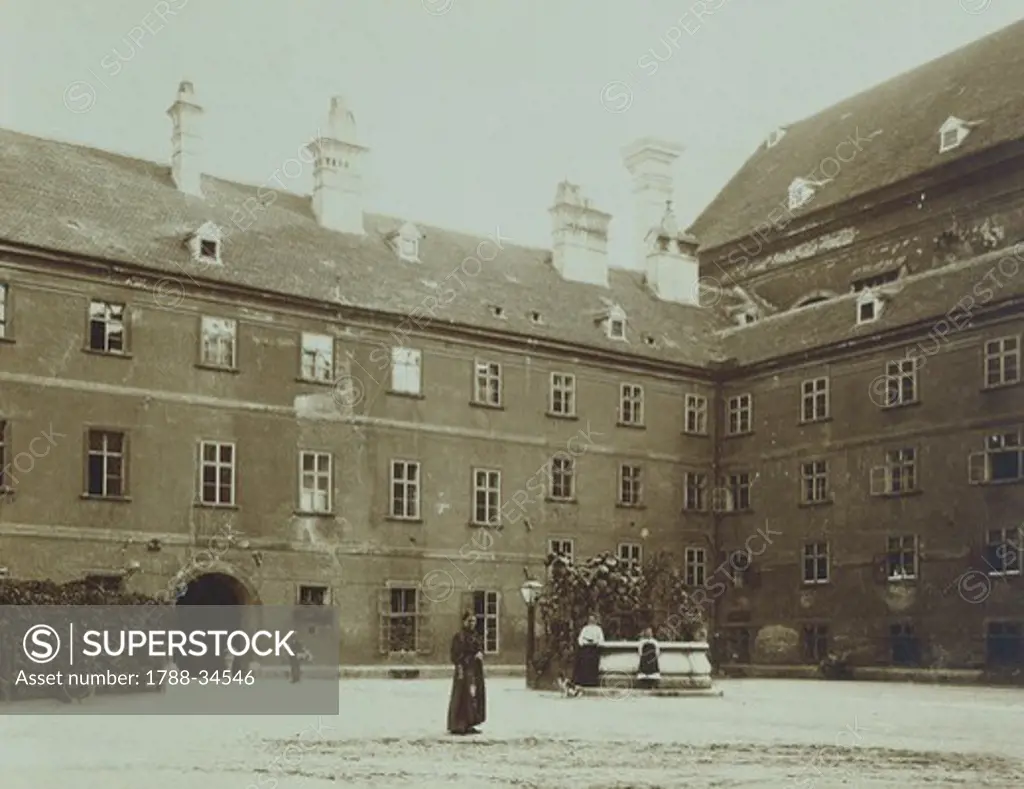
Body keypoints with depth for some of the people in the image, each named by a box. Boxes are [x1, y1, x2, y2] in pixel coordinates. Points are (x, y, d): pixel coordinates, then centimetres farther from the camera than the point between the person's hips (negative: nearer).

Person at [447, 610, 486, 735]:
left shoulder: (475, 636, 14)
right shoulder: (459, 636, -9)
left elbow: (480, 650, 21)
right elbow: (456, 655, -13)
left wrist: (480, 654, -2)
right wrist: (460, 669, -21)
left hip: (476, 671, 8)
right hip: (465, 670, -8)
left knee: (475, 696, 8)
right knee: (463, 697, -8)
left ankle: (469, 724, 14)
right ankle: (459, 726, -5)